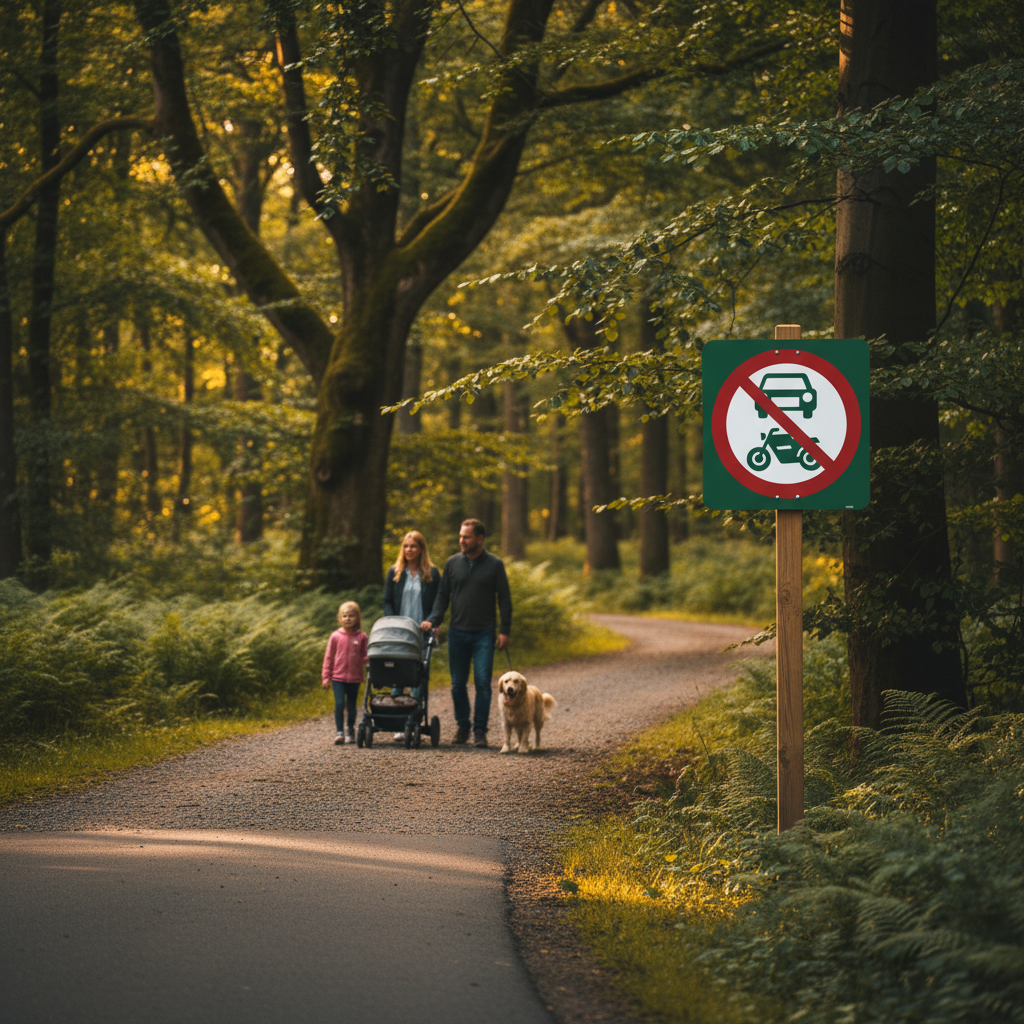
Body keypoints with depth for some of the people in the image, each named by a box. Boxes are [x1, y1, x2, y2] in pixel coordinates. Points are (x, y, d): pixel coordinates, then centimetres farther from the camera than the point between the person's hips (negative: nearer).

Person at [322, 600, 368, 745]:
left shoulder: (362, 637, -1)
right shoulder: (335, 636, -1)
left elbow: (365, 657, 7)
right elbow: (328, 657, 5)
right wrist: (326, 677, 3)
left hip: (354, 678, 1)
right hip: (338, 677, -1)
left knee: (351, 706, 9)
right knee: (339, 704, -11)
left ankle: (351, 732, 23)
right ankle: (339, 732, -4)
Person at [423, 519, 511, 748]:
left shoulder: (494, 564, 0)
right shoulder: (453, 563, 7)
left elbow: (504, 599, 2)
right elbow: (443, 595, 11)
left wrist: (504, 631, -4)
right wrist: (433, 620, -4)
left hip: (484, 634, -3)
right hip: (458, 633, 3)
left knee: (483, 683, -8)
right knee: (458, 684, 6)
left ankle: (480, 731, -3)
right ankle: (462, 727, 19)